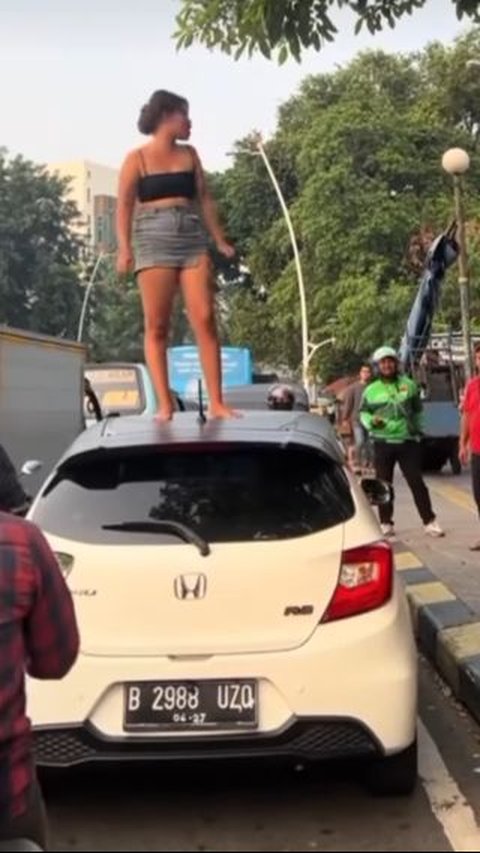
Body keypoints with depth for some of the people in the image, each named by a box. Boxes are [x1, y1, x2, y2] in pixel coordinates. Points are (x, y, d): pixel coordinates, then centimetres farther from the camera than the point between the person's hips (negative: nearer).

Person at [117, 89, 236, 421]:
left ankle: (217, 402, -7)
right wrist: (125, 248, -11)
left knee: (205, 321, -7)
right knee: (157, 327, -5)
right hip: (154, 242, -3)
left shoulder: (189, 154, 17)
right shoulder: (138, 158, 5)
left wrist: (220, 240, 10)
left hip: (193, 240, 4)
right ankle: (165, 404, -3)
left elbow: (204, 199, 18)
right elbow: (125, 206, 1)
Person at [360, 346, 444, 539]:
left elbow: (418, 410, 16)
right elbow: (363, 413, 9)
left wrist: (417, 429, 9)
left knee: (416, 481, -1)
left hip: (407, 441, 0)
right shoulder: (371, 390, 3)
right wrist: (371, 421, -12)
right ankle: (386, 523, 15)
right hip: (383, 443, 0)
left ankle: (430, 522, 5)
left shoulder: (409, 385, 6)